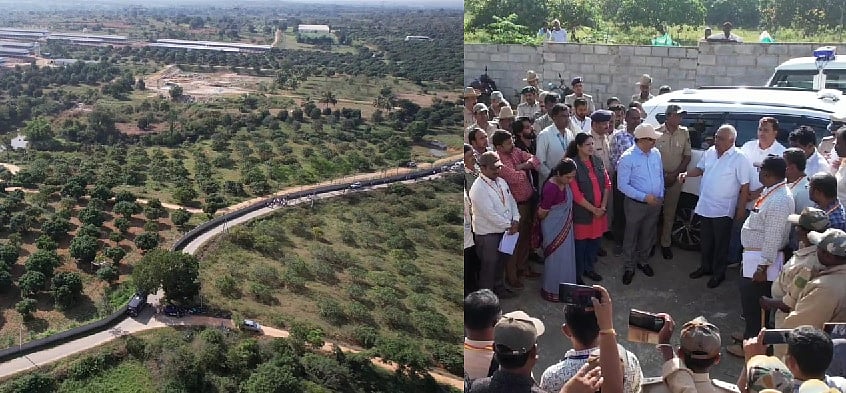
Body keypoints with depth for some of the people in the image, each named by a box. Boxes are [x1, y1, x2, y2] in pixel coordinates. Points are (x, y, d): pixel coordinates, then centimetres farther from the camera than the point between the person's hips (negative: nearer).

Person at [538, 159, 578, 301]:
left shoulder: (566, 182, -5)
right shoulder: (551, 188, -30)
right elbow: (542, 212, -19)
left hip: (565, 226, 8)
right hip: (554, 228, -8)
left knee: (566, 256, 19)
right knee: (555, 258, 5)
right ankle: (551, 290, 22)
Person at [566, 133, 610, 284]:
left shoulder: (597, 161, 3)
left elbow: (607, 183, 7)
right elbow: (576, 194, -18)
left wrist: (603, 206, -4)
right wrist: (593, 209, -13)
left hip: (599, 211, 6)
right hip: (582, 212, -6)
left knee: (595, 240, 17)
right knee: (580, 244, 7)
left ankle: (589, 268, 38)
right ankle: (577, 275, 24)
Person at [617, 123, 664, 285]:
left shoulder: (656, 153, 0)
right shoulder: (627, 158, -18)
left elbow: (660, 176, 12)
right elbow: (622, 185, -18)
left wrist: (661, 196, 5)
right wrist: (645, 197, -21)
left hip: (655, 203, 5)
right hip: (635, 204, -5)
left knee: (648, 235, 19)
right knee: (631, 237, 8)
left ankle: (643, 261, 39)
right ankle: (629, 267, 23)